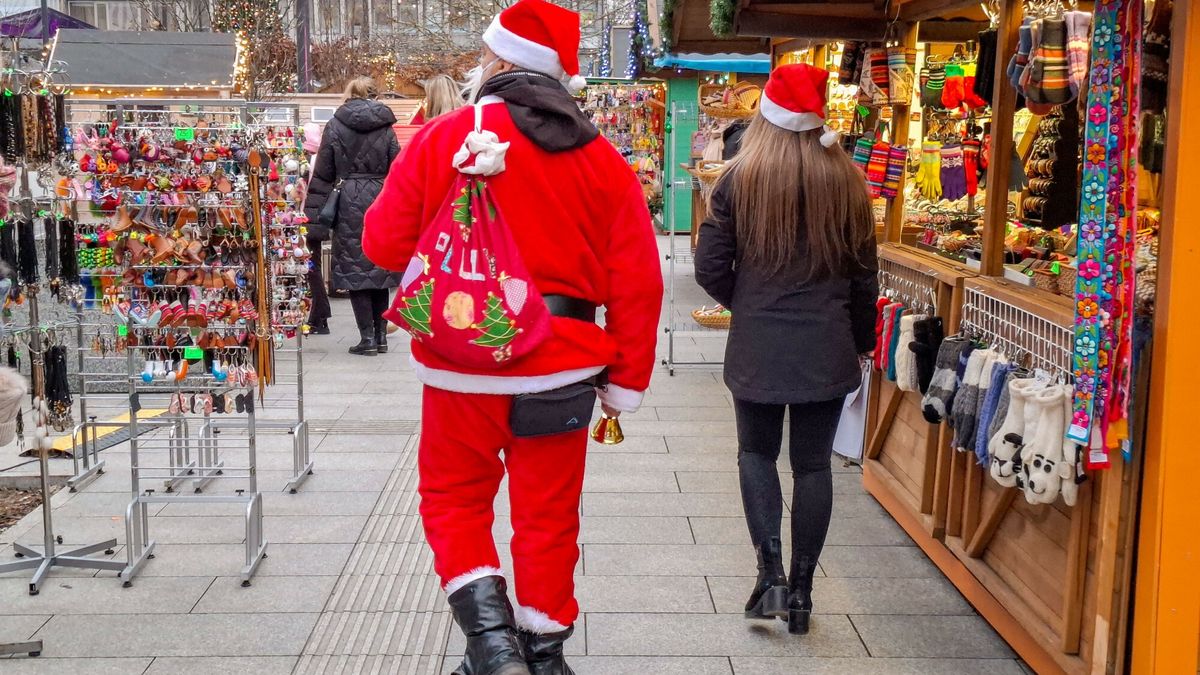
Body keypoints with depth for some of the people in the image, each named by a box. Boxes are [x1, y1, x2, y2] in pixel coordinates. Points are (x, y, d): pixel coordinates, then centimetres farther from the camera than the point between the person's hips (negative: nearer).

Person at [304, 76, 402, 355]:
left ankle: (367, 338, -1)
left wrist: (312, 213, 4)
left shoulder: (335, 125, 2)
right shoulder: (385, 127, 5)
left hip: (350, 203, -2)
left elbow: (323, 173, 1)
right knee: (379, 267, 12)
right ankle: (381, 337, 15)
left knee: (355, 268, 3)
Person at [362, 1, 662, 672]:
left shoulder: (442, 138, -7)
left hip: (461, 363, -2)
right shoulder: (604, 159, 0)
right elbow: (637, 283, -2)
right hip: (559, 365, 2)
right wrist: (625, 384, 6)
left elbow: (384, 242, 0)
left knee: (454, 498, 17)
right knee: (548, 515, 14)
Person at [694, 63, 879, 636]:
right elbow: (864, 274, 5)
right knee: (813, 463, 10)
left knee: (757, 452, 16)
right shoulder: (846, 182, -1)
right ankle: (801, 591, 14)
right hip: (828, 348, 1)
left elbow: (710, 268, -6)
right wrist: (861, 340, 17)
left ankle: (771, 572, 2)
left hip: (756, 347, -1)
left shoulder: (740, 179, -7)